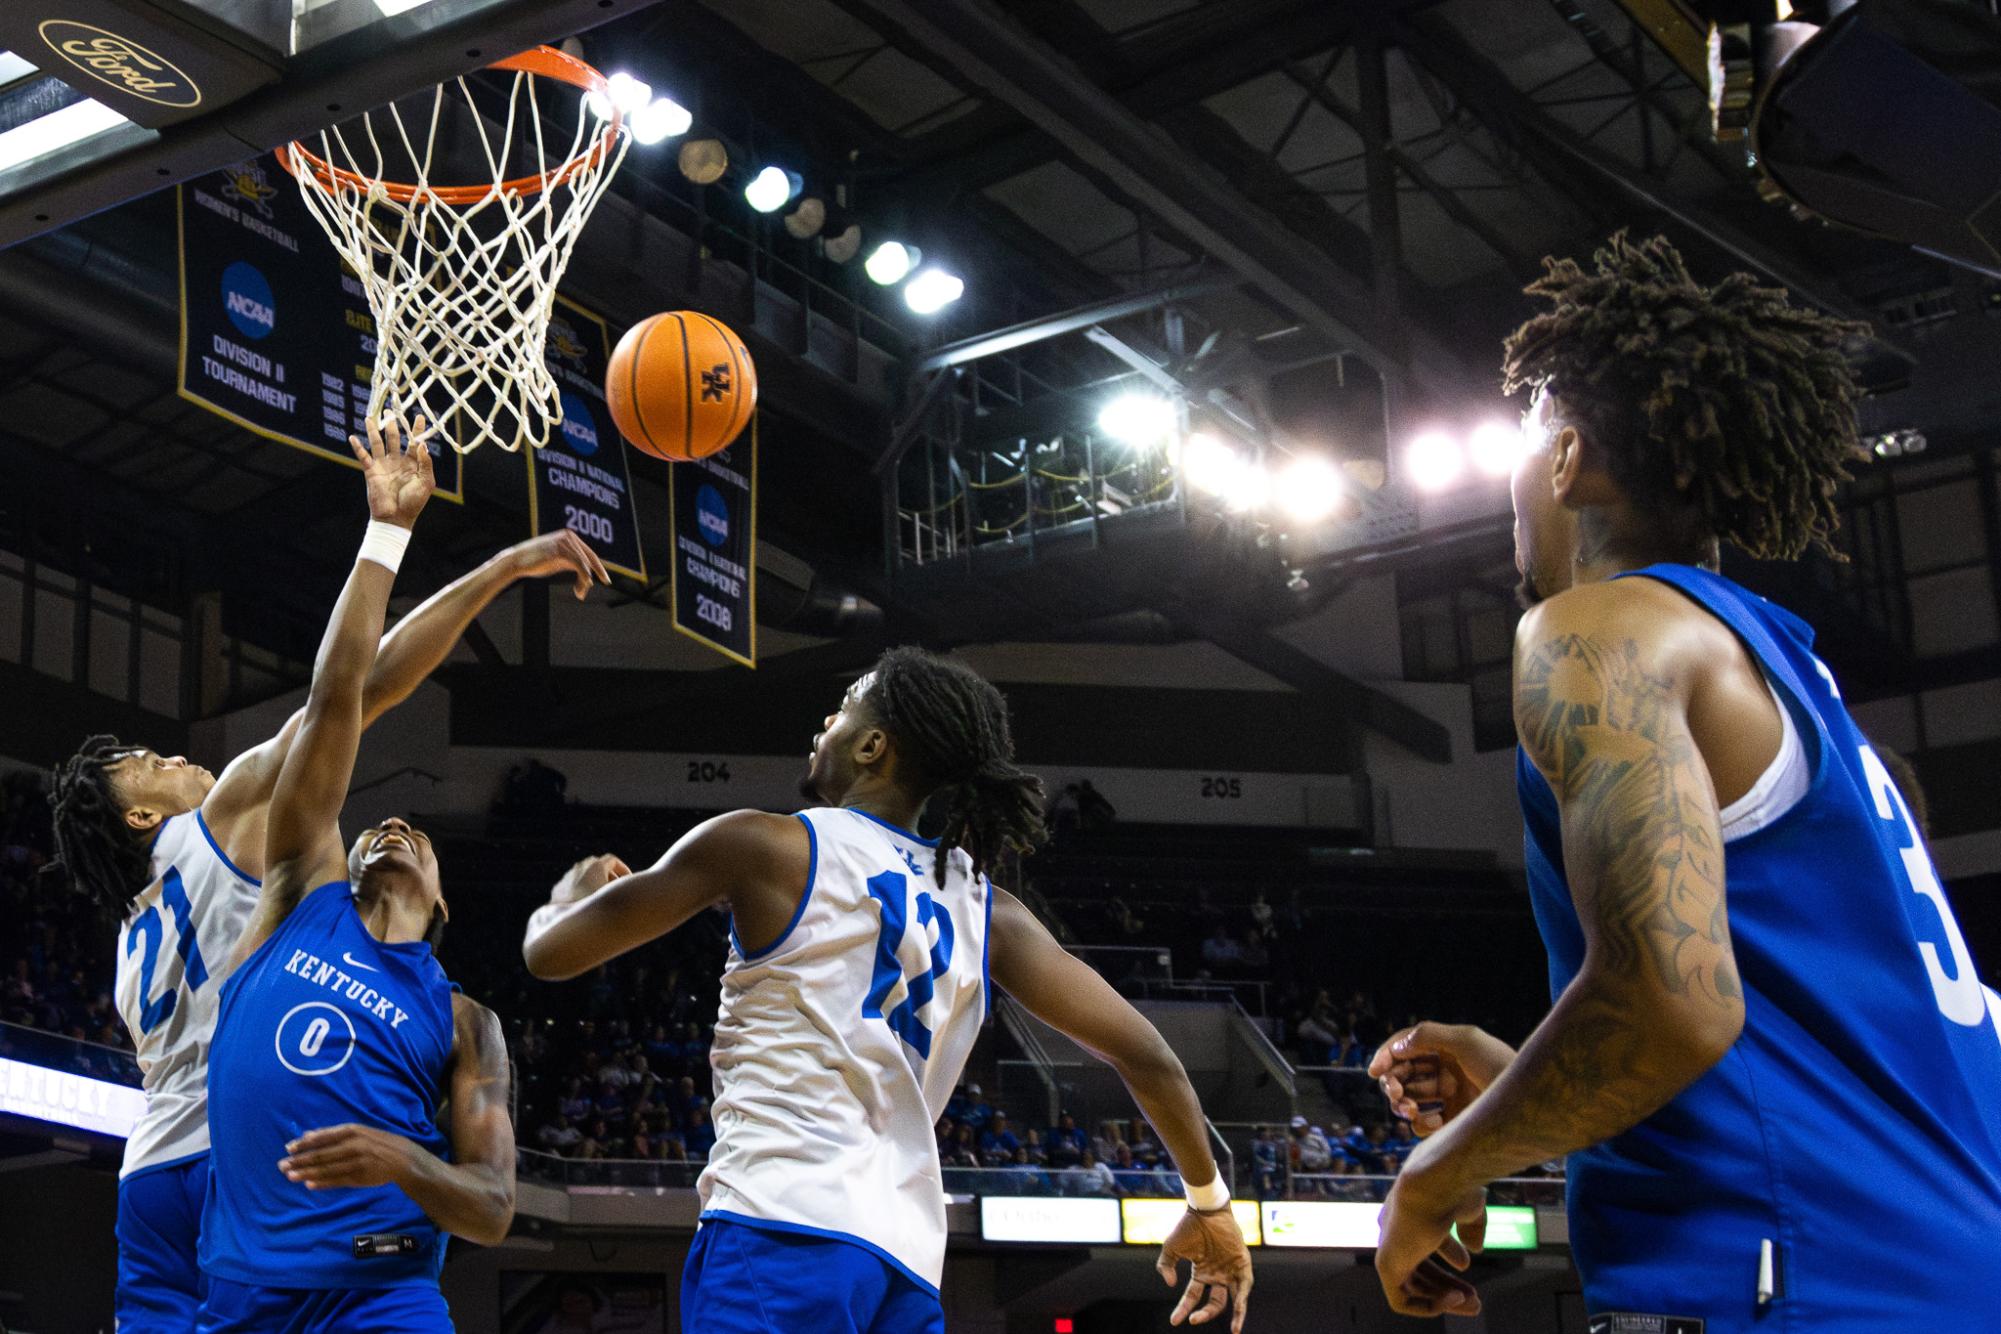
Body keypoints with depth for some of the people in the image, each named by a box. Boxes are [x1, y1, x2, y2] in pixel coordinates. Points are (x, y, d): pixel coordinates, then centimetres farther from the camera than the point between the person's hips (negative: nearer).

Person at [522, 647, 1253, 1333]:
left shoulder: (763, 845, 2)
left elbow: (549, 952, 7)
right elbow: (1144, 1054, 13)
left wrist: (574, 892, 32)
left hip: (783, 1228, -6)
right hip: (907, 1259, 6)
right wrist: (1209, 1202, 29)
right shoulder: (986, 909, 16)